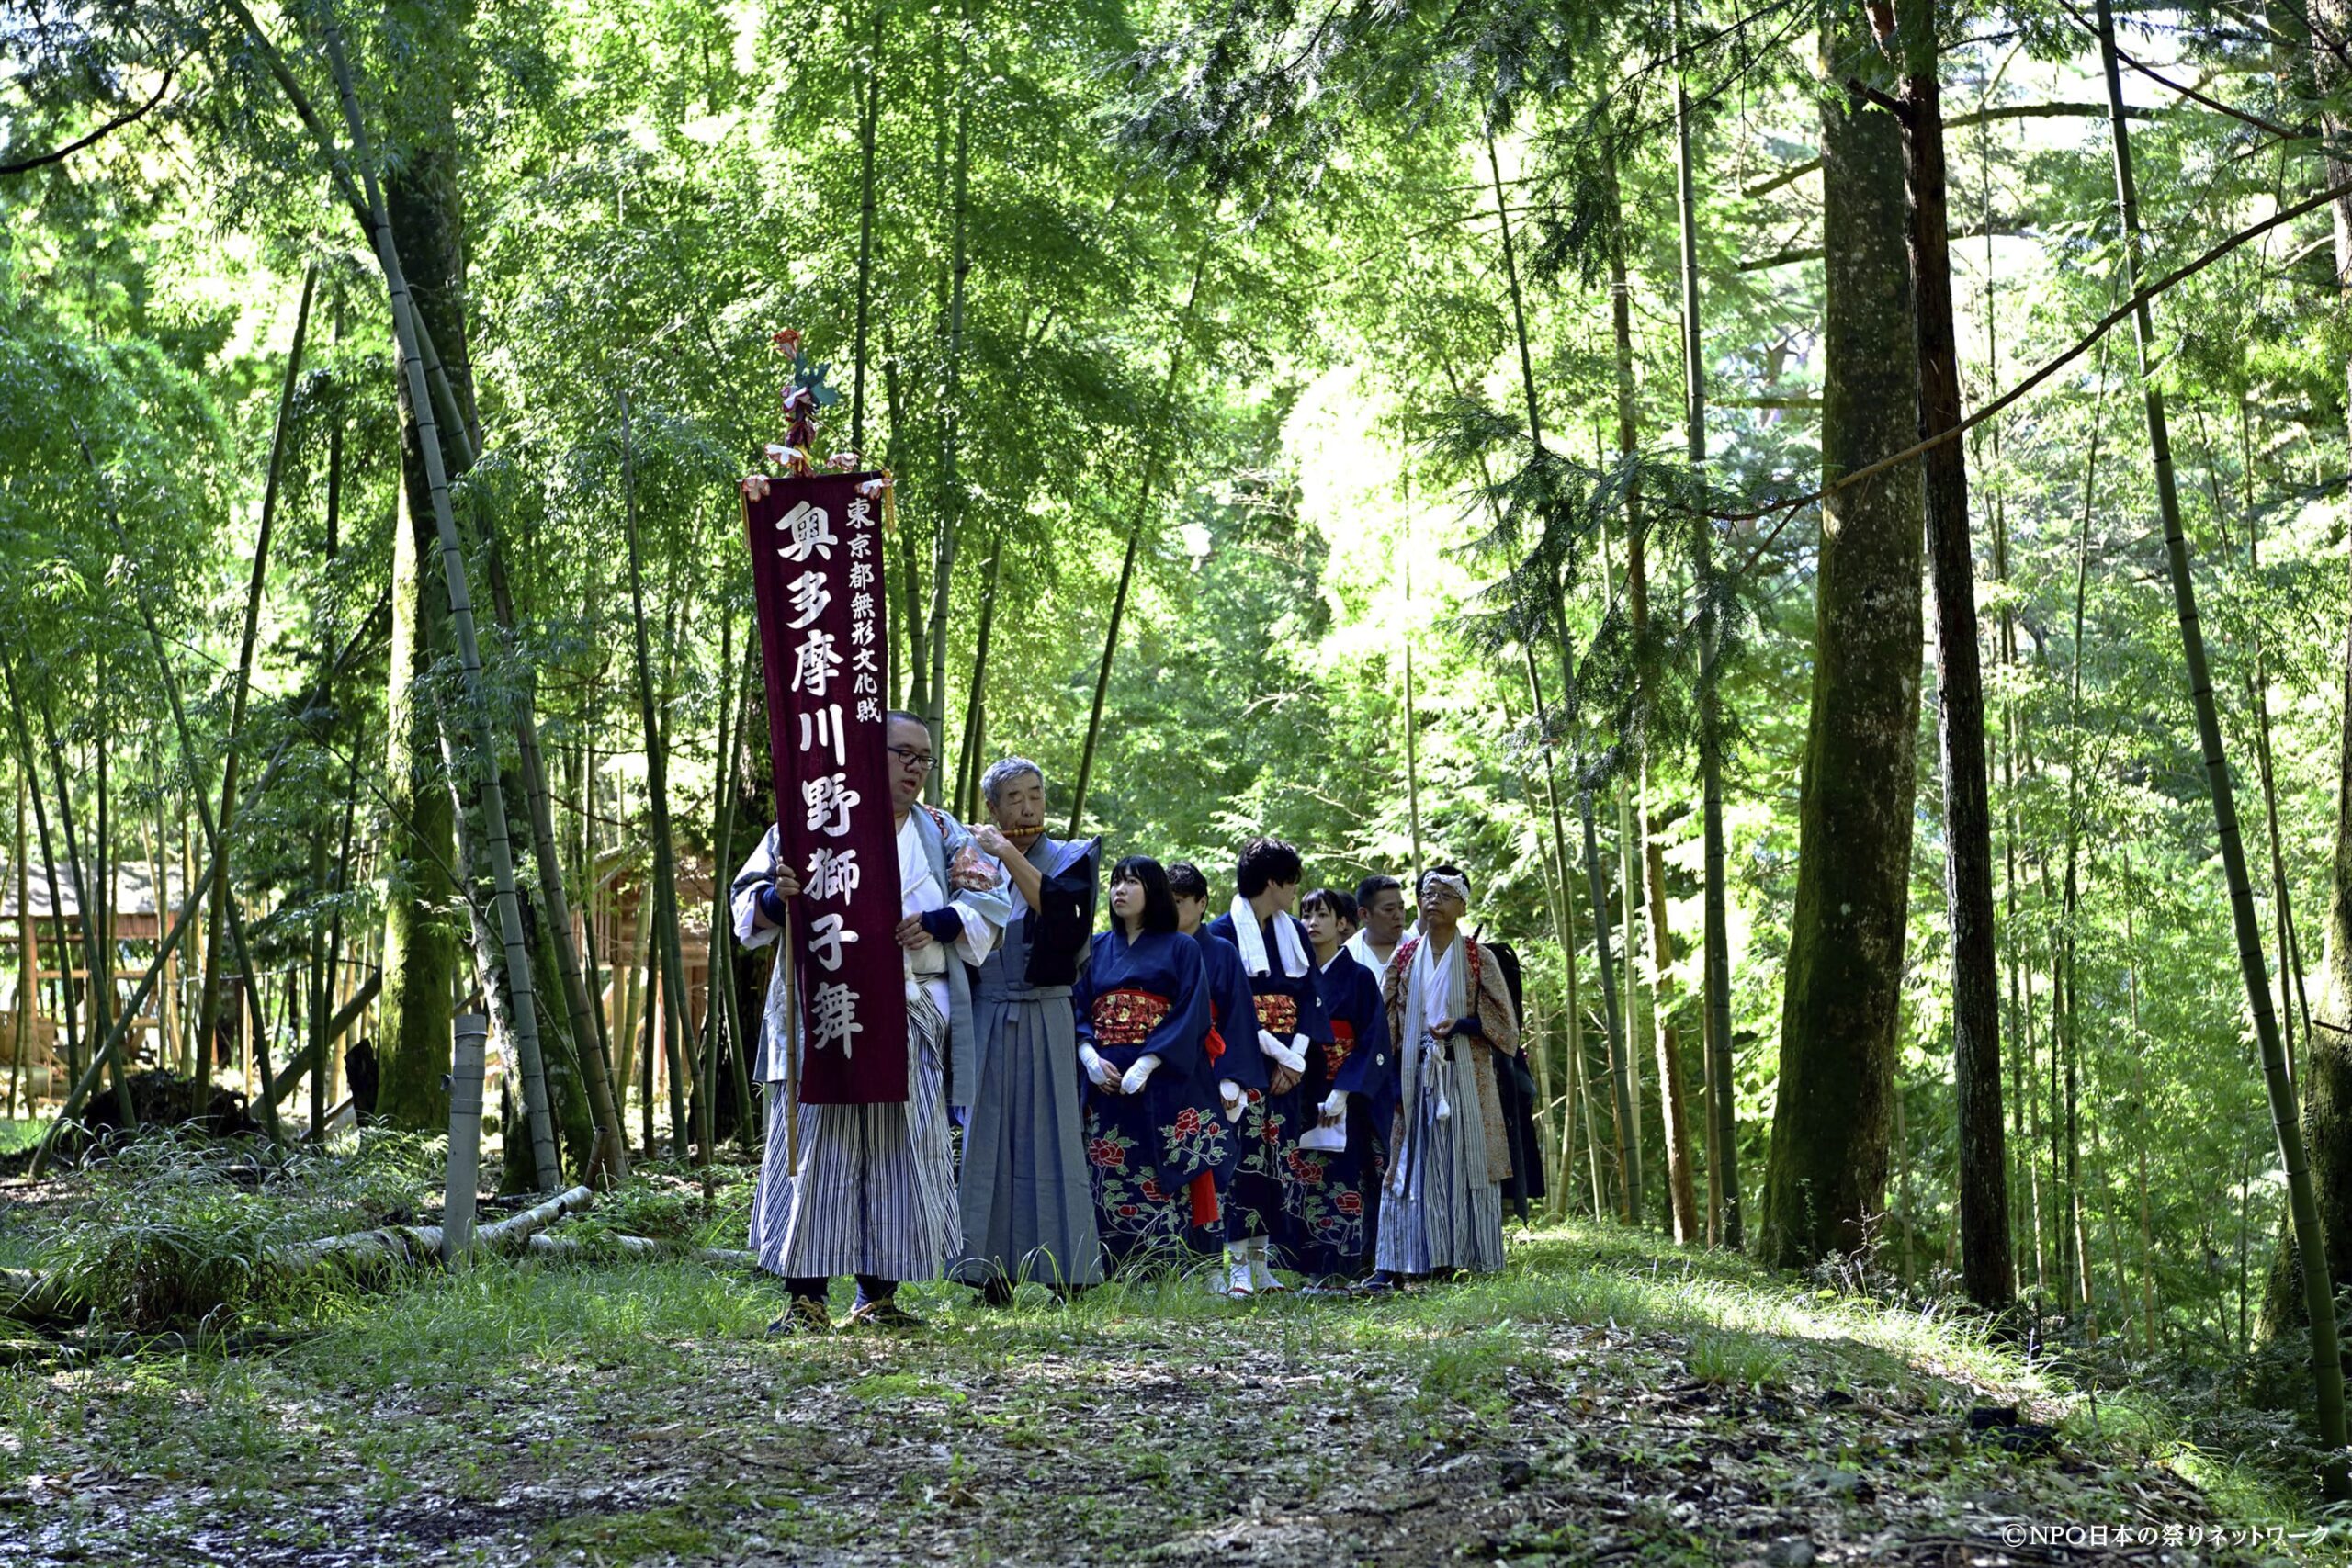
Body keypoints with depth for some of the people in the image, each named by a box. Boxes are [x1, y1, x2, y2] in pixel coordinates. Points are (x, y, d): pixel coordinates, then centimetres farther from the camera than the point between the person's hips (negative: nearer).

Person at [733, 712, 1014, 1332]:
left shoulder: (940, 833, 15)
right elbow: (749, 903, 6)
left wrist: (937, 924, -9)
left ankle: (878, 1294, 12)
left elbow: (992, 896, 9)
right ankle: (806, 1297, -2)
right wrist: (778, 896, -18)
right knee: (816, 1150, -5)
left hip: (911, 1019, 3)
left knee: (900, 1154, 4)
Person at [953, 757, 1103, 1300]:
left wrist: (1007, 853, -13)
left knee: (1048, 1137, -3)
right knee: (987, 1138, 1)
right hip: (985, 1018, 2)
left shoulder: (1072, 858, 7)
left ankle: (1066, 1273, 0)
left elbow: (1056, 906, -14)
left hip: (1045, 1019, -2)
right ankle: (993, 1273, 5)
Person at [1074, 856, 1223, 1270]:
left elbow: (1191, 1016, -4)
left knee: (1160, 1184, -9)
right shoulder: (1098, 950, 18)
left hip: (1161, 1085, -4)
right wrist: (1090, 1056, -8)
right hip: (1105, 1083, 4)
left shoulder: (1181, 949, 6)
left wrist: (1146, 1065, -15)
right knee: (1107, 1184, -2)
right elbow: (1078, 1010, 12)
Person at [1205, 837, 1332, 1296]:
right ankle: (1239, 1265, -7)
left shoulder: (1293, 932, 14)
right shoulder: (1223, 932, -5)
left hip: (1287, 1067, 6)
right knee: (1244, 1157, -9)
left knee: (1279, 1162, 3)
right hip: (1242, 1064, -6)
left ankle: (1262, 1262, 9)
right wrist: (1282, 1054, -12)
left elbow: (1310, 999, 9)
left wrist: (1295, 1057, -5)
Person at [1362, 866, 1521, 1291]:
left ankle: (1465, 1260, 3)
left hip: (1465, 1078, -1)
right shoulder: (1404, 957, 10)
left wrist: (1460, 1024, -15)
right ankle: (1393, 1265, -6)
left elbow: (1503, 1022, 2)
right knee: (1408, 1167, -3)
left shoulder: (1478, 959, 3)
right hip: (1414, 1078, 2)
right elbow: (1384, 1023, 8)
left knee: (1465, 1165, -2)